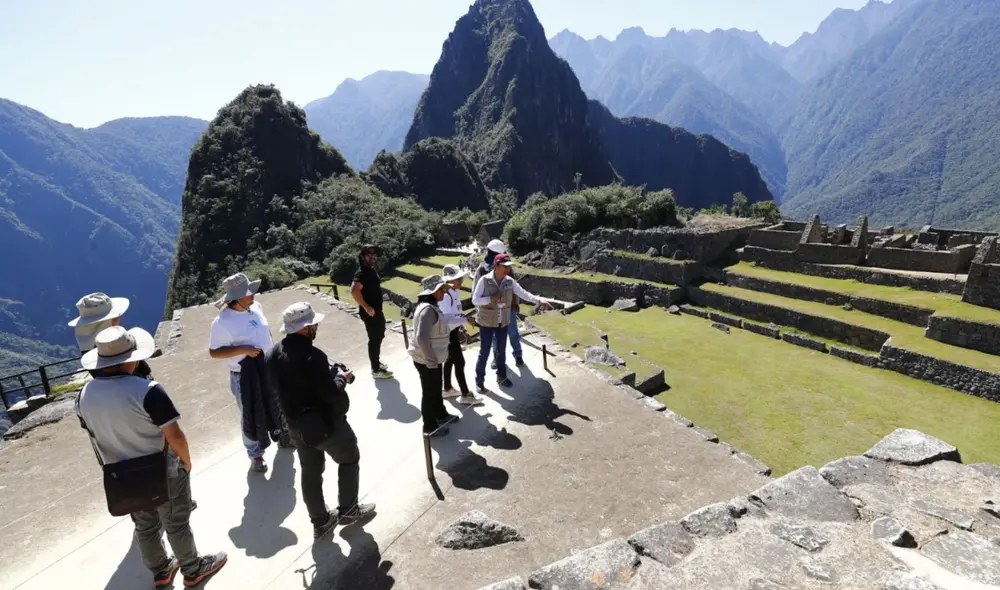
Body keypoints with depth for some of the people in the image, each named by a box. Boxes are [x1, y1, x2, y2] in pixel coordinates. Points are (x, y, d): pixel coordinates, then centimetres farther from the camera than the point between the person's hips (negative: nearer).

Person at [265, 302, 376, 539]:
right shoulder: (311, 356, -30)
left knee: (310, 472, 20)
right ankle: (347, 510, 30)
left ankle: (320, 520, 35)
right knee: (349, 459, 17)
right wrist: (341, 377, -7)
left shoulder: (273, 354, -3)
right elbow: (332, 394, -28)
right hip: (326, 423, -7)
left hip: (296, 424, 7)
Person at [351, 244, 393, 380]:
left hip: (377, 310, 10)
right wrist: (366, 307, -27)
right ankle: (376, 370, 12)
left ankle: (376, 362, 38)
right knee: (374, 339, 0)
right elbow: (354, 290, -35)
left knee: (379, 336, 21)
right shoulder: (362, 272, -21)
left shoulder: (372, 269, 9)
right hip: (370, 312, -10)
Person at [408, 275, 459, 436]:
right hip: (426, 360, -9)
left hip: (433, 358, 9)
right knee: (429, 392, 7)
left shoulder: (432, 307, 6)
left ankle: (441, 415, 45)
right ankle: (430, 427, 24)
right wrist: (431, 360, -25)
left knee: (436, 389, 25)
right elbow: (421, 338, -32)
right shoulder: (427, 309, -26)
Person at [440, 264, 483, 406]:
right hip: (448, 333, -10)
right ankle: (465, 395, 10)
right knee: (459, 362, -2)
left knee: (451, 360, 20)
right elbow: (447, 318, -30)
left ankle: (448, 389, 36)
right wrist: (466, 320, -24)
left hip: (454, 331, 10)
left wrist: (463, 330, 14)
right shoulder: (446, 296, -25)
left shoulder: (455, 293, 5)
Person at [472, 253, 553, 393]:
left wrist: (539, 300, -17)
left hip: (503, 322, 4)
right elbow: (475, 300, -15)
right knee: (484, 352, 2)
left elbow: (524, 294, -4)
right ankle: (480, 381, 17)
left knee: (501, 351, 16)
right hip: (487, 323, -4)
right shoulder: (484, 280, -16)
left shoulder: (510, 281, -5)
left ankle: (501, 377, 33)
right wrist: (491, 298, -28)